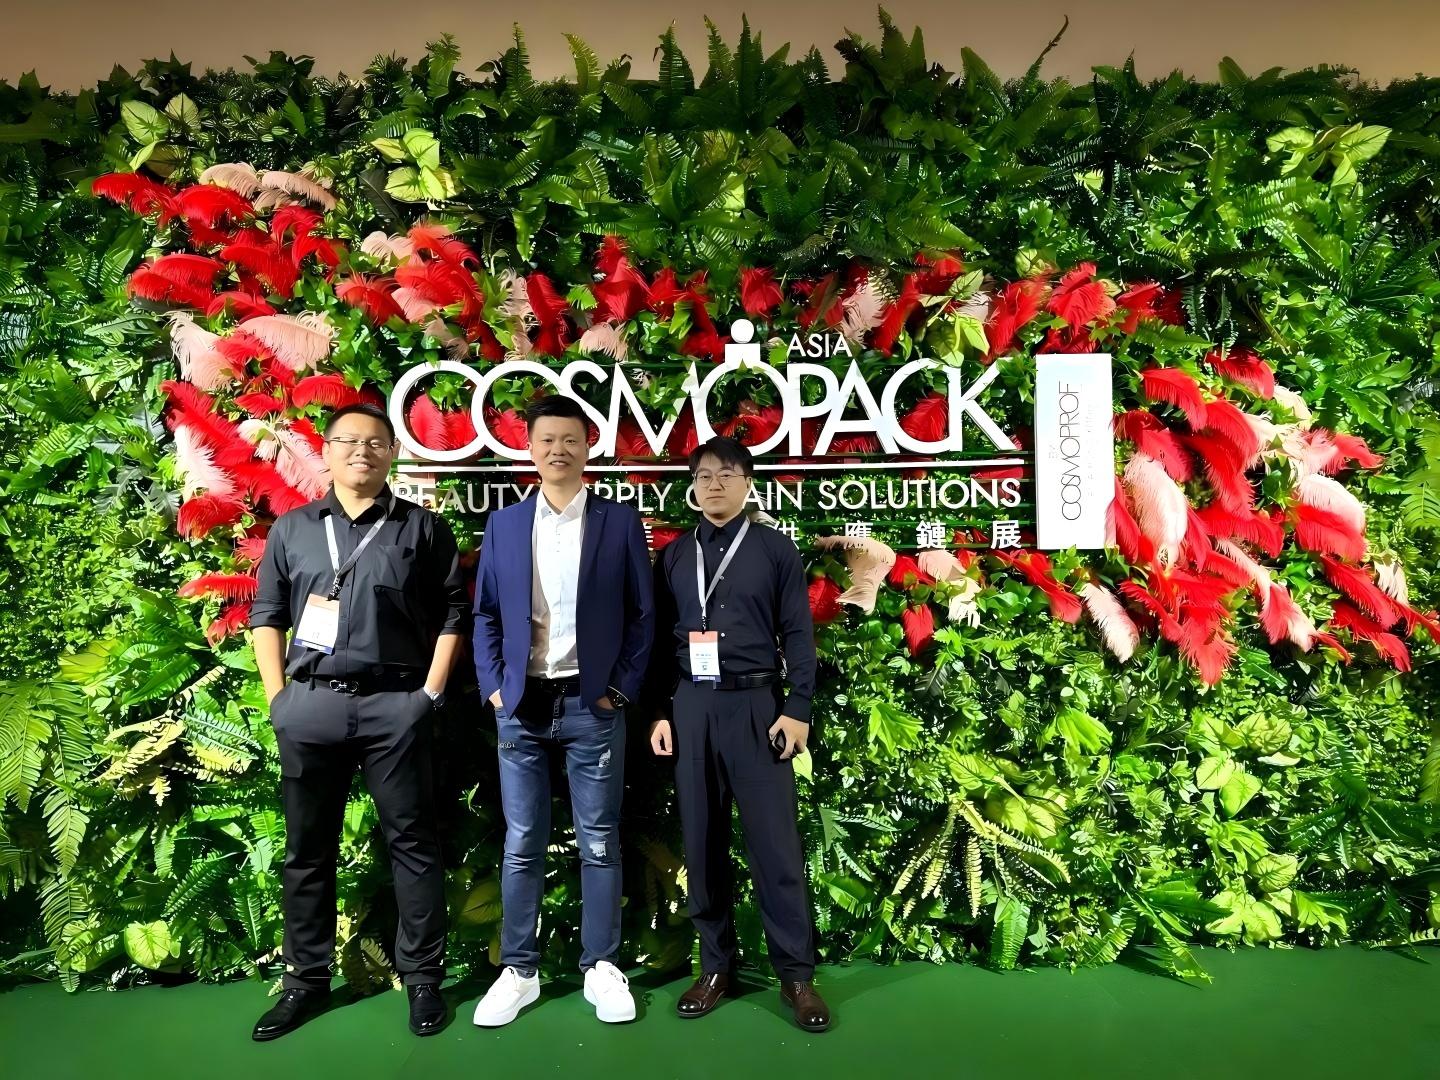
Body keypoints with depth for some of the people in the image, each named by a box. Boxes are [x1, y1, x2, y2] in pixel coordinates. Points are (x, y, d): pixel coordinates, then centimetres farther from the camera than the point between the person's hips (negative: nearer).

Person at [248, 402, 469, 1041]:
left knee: (411, 842, 4)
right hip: (311, 704, 3)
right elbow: (267, 615, 12)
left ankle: (422, 977, 17)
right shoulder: (291, 529, 11)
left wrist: (430, 693, -4)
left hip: (394, 705, -2)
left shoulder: (422, 528, 4)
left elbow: (452, 614, 3)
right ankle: (307, 978, 28)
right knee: (308, 848, 12)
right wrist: (278, 696, 3)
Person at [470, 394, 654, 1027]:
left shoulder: (619, 522, 2)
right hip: (521, 705, 2)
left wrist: (622, 688, -5)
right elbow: (484, 615, 10)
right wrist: (494, 687, 0)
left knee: (599, 844, 7)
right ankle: (519, 971, 22)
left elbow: (643, 614, 2)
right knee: (522, 846, 8)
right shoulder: (503, 524, 8)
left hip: (592, 704, -1)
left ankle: (601, 968, 21)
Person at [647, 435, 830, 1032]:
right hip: (691, 706, 3)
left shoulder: (775, 549, 4)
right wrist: (659, 711, 4)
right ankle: (716, 963, 21)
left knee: (775, 840, -1)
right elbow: (660, 638, 10)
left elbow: (797, 633, 0)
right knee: (702, 840, 8)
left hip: (756, 704, -2)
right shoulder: (673, 556, 11)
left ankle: (796, 972, 11)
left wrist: (797, 708, -7)